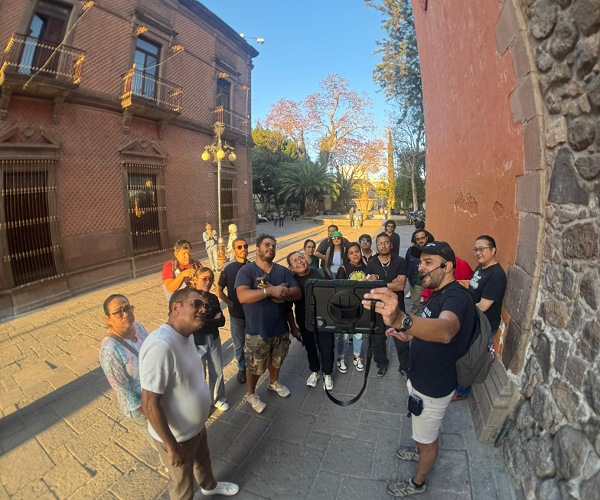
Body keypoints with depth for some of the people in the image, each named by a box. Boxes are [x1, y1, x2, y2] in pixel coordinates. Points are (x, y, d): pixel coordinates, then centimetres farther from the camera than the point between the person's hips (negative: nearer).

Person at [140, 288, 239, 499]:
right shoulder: (161, 346, -36)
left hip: (196, 425, 8)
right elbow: (150, 404, -31)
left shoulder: (185, 335, -7)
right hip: (177, 435, -8)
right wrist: (171, 446, -21)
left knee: (203, 459, 34)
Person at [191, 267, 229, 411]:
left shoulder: (213, 298, 0)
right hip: (196, 342, -5)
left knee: (217, 371, 17)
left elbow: (222, 320, -4)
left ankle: (218, 399, 39)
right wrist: (214, 320, -12)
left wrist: (206, 322, -18)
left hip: (214, 339, 5)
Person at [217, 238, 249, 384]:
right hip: (236, 314, -1)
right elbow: (219, 291, -1)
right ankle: (242, 368, 36)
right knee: (238, 344, 14)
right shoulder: (228, 268, -10)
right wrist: (230, 303, -9)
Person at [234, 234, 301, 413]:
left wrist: (278, 292, -25)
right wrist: (271, 291, -30)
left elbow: (297, 293, -8)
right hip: (257, 330, -4)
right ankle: (251, 394, 40)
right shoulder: (246, 270, -13)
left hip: (280, 328, 4)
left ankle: (274, 382, 54)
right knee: (255, 366, 14)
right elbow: (242, 296, -27)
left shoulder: (283, 271, -1)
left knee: (276, 360, 27)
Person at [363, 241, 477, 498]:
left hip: (434, 388, -8)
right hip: (420, 378, 8)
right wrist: (409, 336, 0)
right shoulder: (438, 292, 2)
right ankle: (421, 451, 58)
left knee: (427, 439, 17)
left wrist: (401, 320, -71)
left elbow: (445, 331, -53)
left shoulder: (456, 296, -30)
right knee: (423, 430, 32)